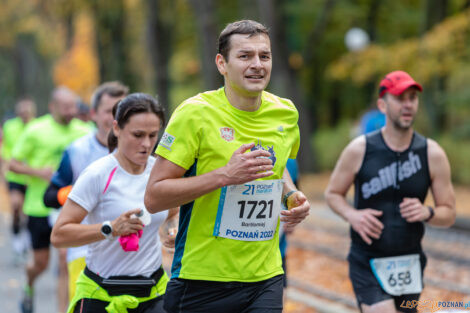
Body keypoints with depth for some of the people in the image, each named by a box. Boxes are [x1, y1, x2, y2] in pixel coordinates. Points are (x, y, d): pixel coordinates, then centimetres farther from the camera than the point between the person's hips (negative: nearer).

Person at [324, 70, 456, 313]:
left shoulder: (432, 154, -2)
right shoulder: (359, 150, -5)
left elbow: (449, 214, 4)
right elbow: (332, 193, 7)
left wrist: (427, 213, -18)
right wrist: (352, 215, -14)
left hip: (409, 263, 3)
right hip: (367, 263, -3)